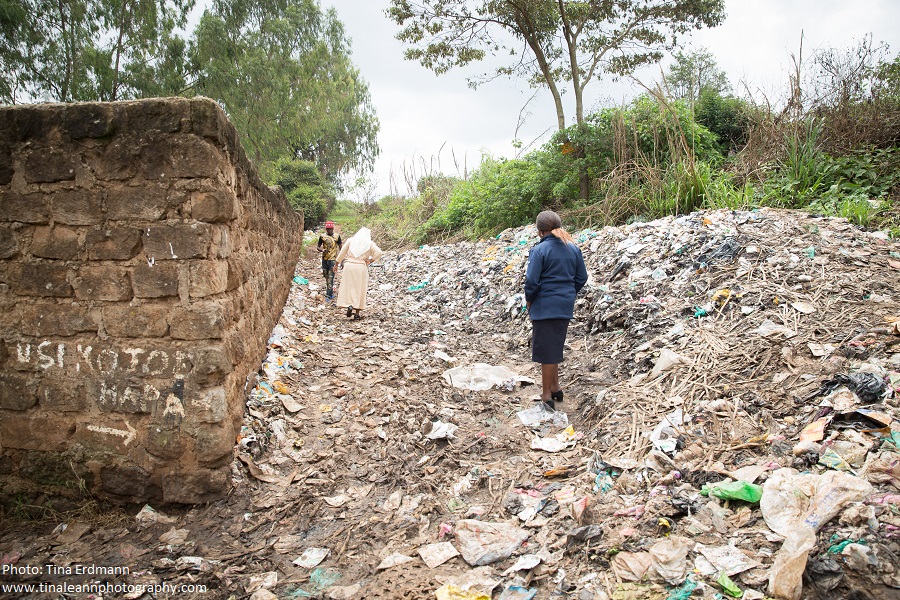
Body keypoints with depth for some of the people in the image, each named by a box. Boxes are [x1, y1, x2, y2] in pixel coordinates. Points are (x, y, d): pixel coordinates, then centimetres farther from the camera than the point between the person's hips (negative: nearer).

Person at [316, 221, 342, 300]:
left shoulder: (337, 236, -1)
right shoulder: (322, 236, 3)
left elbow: (341, 248, 4)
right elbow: (318, 247, 9)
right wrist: (322, 250, -14)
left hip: (333, 259, -3)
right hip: (324, 259, 3)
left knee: (331, 278, -10)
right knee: (326, 277, 12)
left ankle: (328, 295, -10)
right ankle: (331, 291, 28)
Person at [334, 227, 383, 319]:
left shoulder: (350, 240, 7)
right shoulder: (370, 243, 3)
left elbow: (342, 253, 6)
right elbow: (379, 252, -9)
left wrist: (336, 264, 13)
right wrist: (370, 261, -2)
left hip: (349, 266, 0)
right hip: (361, 267, 0)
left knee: (348, 287, 9)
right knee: (359, 289, 7)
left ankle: (349, 305, -13)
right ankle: (357, 313, 8)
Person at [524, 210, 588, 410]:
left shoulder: (539, 250, -14)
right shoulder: (573, 249, 5)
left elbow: (532, 281, -16)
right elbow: (581, 278, 9)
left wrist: (529, 301, 0)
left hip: (545, 307, -6)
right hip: (566, 307, 6)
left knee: (546, 351, 2)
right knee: (555, 348, 21)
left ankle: (547, 396, 9)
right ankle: (555, 388, 31)